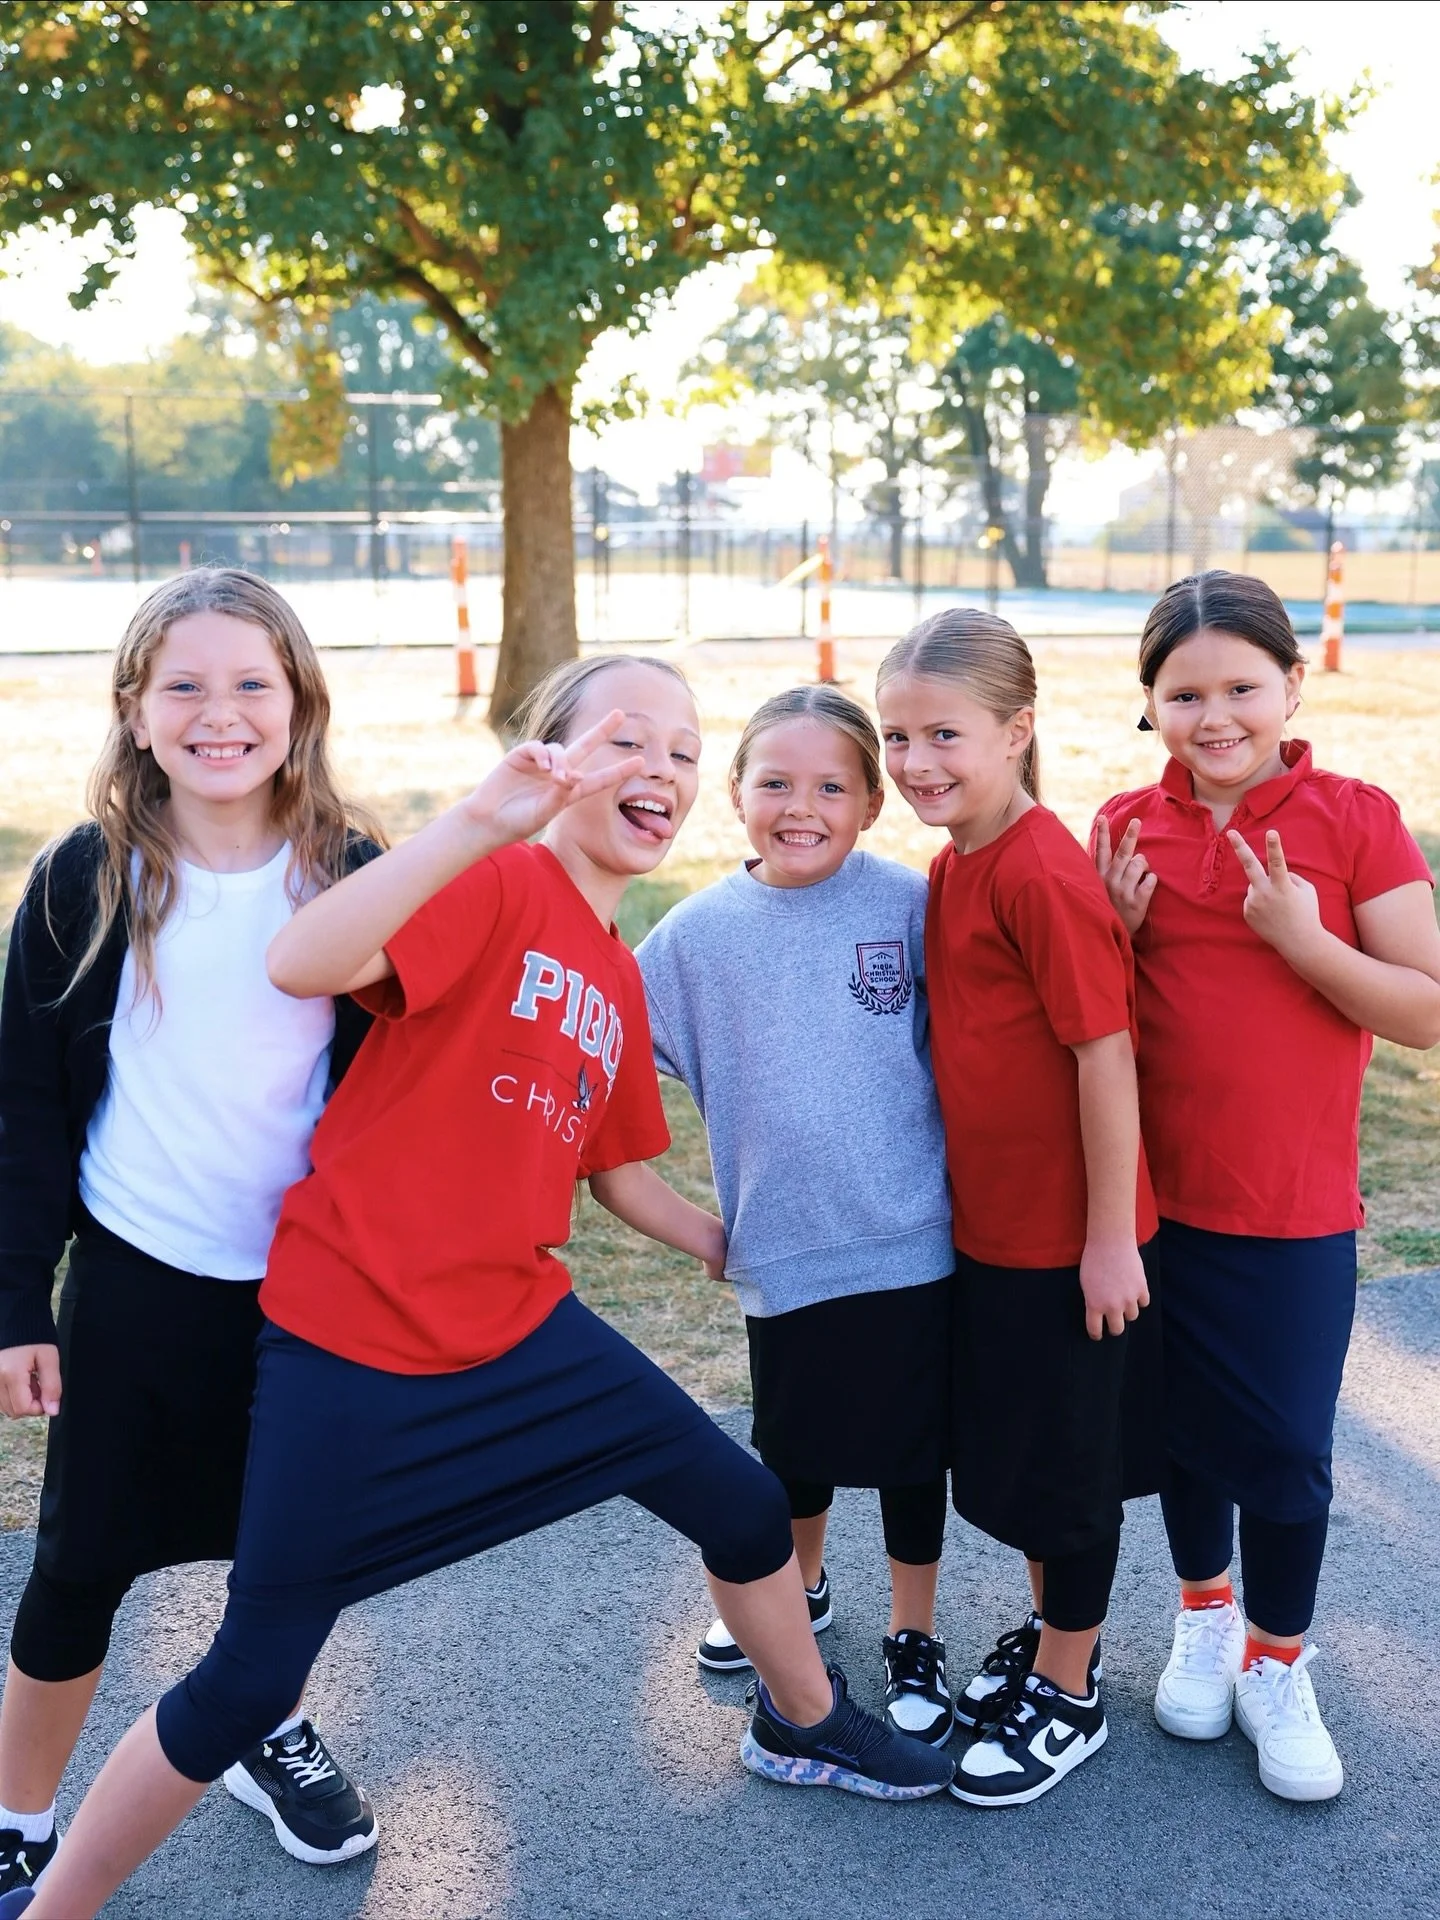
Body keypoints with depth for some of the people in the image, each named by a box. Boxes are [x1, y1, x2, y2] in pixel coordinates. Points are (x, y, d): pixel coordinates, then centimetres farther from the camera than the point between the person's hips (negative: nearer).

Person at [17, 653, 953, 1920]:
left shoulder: (617, 975, 9)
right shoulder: (497, 886, -14)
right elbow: (301, 964, -33)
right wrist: (484, 820, -42)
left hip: (516, 1325, 7)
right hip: (350, 1338, -7)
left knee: (746, 1508, 12)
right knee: (248, 1684, 1)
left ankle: (807, 1724, 42)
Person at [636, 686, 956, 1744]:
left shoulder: (908, 903, -7)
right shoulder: (699, 930, -2)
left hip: (909, 1238, -2)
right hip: (784, 1248, 2)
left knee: (909, 1450, 13)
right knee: (794, 1448, 20)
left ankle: (915, 1637, 35)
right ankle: (798, 1592, 48)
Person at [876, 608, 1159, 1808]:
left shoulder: (1045, 875, -22)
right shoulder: (955, 866, 4)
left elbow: (1107, 1051, -21)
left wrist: (1111, 1238, -18)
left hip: (1070, 1236, -8)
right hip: (990, 1223, 8)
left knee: (1067, 1463, 9)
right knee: (1009, 1448, 22)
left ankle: (1068, 1700, 28)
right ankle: (1051, 1636, 43)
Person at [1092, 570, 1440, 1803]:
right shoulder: (1127, 831, -1)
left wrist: (1301, 936, -22)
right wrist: (1113, 930, -12)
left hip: (1297, 1209, -2)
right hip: (1158, 1195, 3)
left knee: (1286, 1450, 6)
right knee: (1188, 1425, 18)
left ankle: (1278, 1667, 30)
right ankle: (1206, 1615, 43)